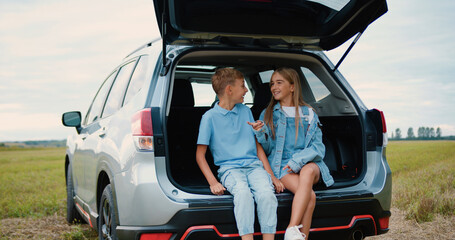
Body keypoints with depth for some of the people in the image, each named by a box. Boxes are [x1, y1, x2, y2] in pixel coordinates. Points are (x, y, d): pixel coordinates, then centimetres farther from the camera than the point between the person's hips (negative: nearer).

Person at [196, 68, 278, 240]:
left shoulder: (246, 111, 16)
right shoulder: (210, 117, 2)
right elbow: (200, 155, 3)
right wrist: (213, 182, -11)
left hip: (254, 165, 3)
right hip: (229, 168, -3)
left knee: (267, 194, -29)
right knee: (243, 193, -36)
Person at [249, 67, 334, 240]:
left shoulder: (308, 113, 13)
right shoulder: (268, 114, 13)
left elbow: (318, 148, 5)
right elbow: (266, 150, 10)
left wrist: (298, 160, -13)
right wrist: (260, 134, -12)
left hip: (308, 163, 1)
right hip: (281, 167, 0)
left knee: (308, 171, -39)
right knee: (310, 196, -32)